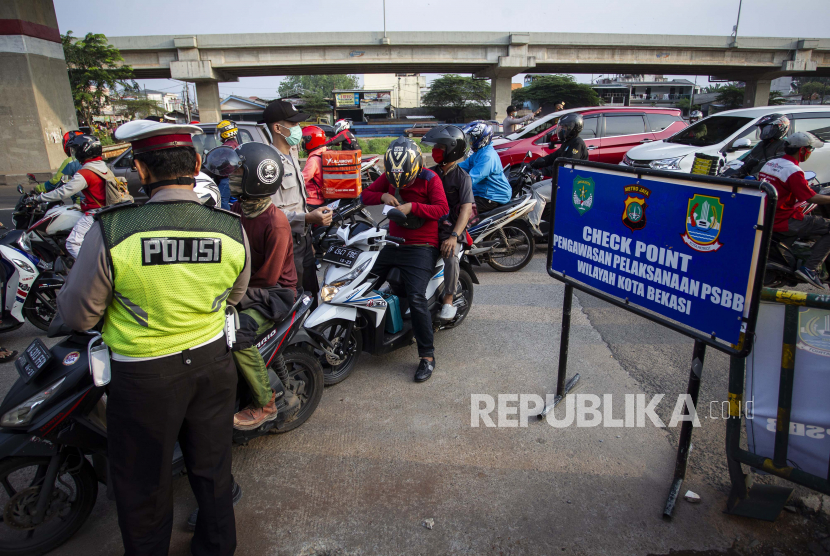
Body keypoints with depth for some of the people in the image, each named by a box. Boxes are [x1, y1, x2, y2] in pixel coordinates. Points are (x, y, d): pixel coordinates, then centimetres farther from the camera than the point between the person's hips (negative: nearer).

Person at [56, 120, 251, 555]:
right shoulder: (233, 230, -12)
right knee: (211, 465, 23)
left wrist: (64, 302, 11)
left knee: (143, 479, 20)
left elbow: (77, 315, -10)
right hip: (212, 361, 4)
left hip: (144, 376, -3)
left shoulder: (111, 230, -23)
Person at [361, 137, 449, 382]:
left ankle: (427, 356, -10)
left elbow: (442, 209, -14)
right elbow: (364, 195, 9)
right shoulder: (388, 176, 9)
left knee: (416, 298, -20)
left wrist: (413, 206, -25)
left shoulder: (429, 178, -5)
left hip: (420, 248, -6)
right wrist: (383, 196, -11)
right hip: (393, 243, 6)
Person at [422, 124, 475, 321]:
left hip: (451, 228, -4)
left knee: (450, 257, -33)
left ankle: (448, 300, -13)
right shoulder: (429, 173, 13)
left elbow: (466, 210, -13)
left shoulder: (462, 177, -3)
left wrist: (454, 236, -26)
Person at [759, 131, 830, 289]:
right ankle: (810, 268, -9)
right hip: (785, 222, -9)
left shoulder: (769, 163, 9)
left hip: (766, 218, 9)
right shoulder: (793, 171, -17)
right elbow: (811, 198, -16)